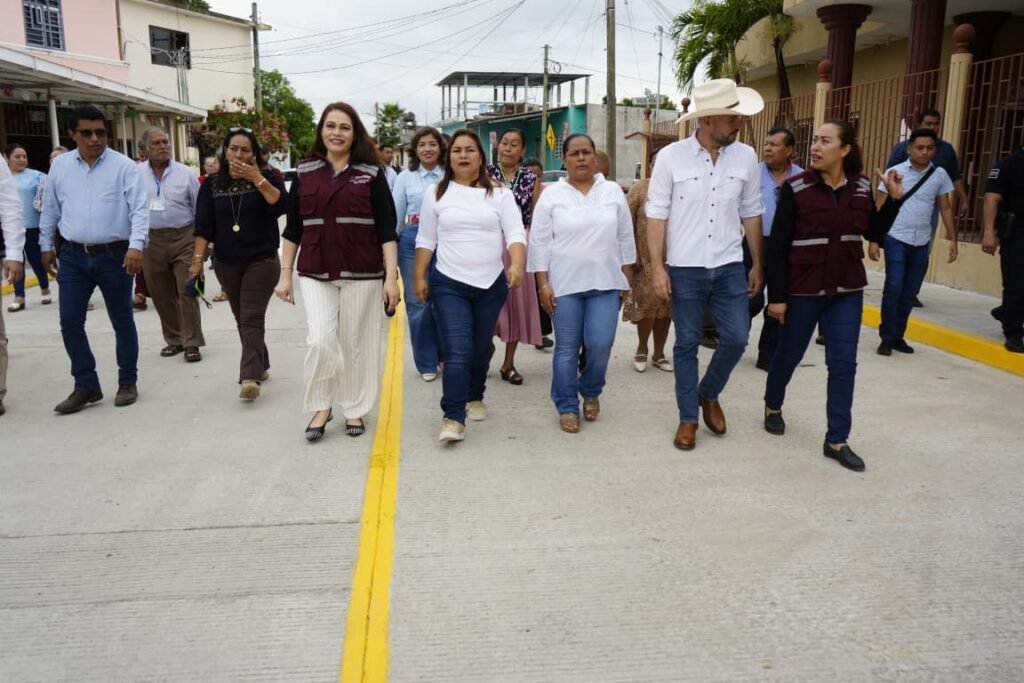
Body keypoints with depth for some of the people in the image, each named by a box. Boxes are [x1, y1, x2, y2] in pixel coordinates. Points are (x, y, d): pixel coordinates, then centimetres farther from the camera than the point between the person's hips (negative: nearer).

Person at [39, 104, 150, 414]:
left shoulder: (124, 166, -6)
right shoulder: (59, 166, 7)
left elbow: (140, 209, -13)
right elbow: (50, 209, 16)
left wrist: (136, 246, -25)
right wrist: (46, 246, 18)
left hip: (114, 255, -3)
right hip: (73, 256, 4)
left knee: (122, 321, 7)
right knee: (70, 321, 1)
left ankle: (128, 382, 21)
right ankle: (86, 385, 13)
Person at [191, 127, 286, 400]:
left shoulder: (266, 177, -2)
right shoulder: (212, 184, 6)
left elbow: (280, 205, -18)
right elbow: (203, 224, 2)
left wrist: (257, 178, -23)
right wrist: (197, 258, -5)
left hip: (262, 261, -4)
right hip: (227, 264, 4)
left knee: (252, 318, -12)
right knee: (241, 319, 11)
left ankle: (250, 377, -18)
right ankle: (260, 365, 26)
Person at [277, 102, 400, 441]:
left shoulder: (371, 173, 0)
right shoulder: (304, 173, 6)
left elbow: (387, 230, -3)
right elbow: (292, 229, 9)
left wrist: (391, 276, -9)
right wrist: (285, 274, 7)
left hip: (362, 273, -1)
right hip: (315, 274, 1)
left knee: (356, 343, 6)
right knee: (320, 341, -9)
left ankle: (354, 409, 23)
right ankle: (320, 407, 13)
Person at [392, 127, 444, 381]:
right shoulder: (405, 178, 7)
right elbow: (396, 216, 9)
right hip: (413, 240, 1)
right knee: (417, 303, 2)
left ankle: (445, 354, 22)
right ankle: (426, 363, 15)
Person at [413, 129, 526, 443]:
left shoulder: (499, 193, 2)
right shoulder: (436, 193, 4)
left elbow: (515, 233, -6)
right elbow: (426, 240, 8)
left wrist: (517, 264, -23)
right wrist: (420, 277, 5)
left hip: (492, 284, 2)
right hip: (449, 284, -1)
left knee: (481, 348, 15)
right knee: (458, 351, -12)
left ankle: (475, 398, 37)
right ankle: (453, 418, -11)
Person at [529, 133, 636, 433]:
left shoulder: (613, 192, 6)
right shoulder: (552, 195, 0)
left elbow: (625, 239, 10)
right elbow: (539, 242, -1)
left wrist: (627, 279, 7)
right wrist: (543, 284, -6)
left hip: (605, 283, 1)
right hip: (564, 284, -1)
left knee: (600, 344, -4)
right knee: (566, 348, 3)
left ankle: (591, 392, 24)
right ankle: (567, 407, 16)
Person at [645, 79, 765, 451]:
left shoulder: (745, 156, 1)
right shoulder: (671, 157, -8)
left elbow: (751, 213, 8)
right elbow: (657, 215, -5)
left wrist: (757, 264, 10)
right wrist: (658, 267, -9)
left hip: (730, 267, 3)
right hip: (685, 269, -2)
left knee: (736, 339, 2)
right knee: (687, 345, 7)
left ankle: (709, 394, 30)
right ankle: (688, 418, 22)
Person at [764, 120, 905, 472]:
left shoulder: (861, 187, 1)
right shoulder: (796, 188, -11)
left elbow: (874, 234, 12)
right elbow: (778, 245, -11)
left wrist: (894, 198, -1)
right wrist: (776, 295, -13)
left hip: (847, 292, 3)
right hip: (803, 291, -3)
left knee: (843, 364, 2)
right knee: (789, 354, 13)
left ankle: (837, 440, 11)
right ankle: (772, 406, 40)